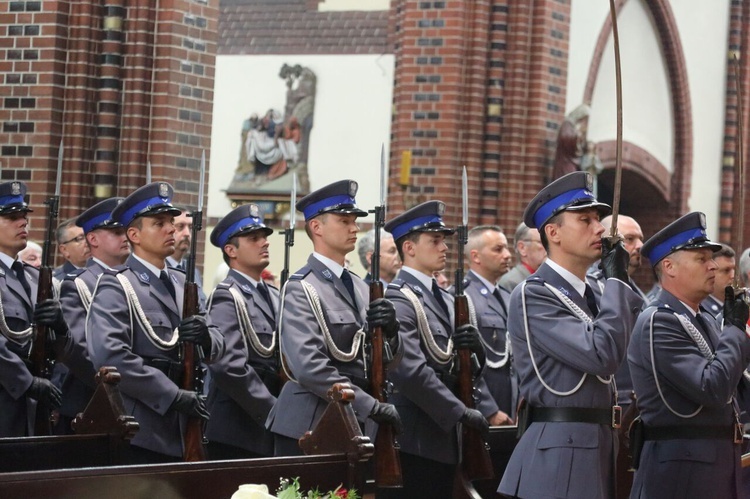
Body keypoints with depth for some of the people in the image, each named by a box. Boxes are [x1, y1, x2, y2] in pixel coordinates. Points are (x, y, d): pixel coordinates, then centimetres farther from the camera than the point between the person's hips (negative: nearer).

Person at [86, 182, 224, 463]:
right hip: (137, 437, -7)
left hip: (179, 436, 7)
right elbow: (109, 355, -20)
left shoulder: (182, 284, 18)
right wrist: (175, 396, -21)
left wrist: (206, 337, -11)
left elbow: (217, 348, 15)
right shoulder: (116, 287, -5)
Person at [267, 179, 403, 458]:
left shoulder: (360, 288, 16)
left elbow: (389, 364, 15)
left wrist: (390, 332, -7)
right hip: (309, 430, -7)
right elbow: (309, 368, -20)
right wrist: (371, 406, -20)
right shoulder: (302, 289, -8)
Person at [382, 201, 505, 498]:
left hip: (444, 438, 9)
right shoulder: (399, 300, -12)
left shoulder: (445, 300, 17)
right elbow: (411, 371, -22)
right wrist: (462, 412, -20)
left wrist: (475, 347, -7)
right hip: (412, 441, -8)